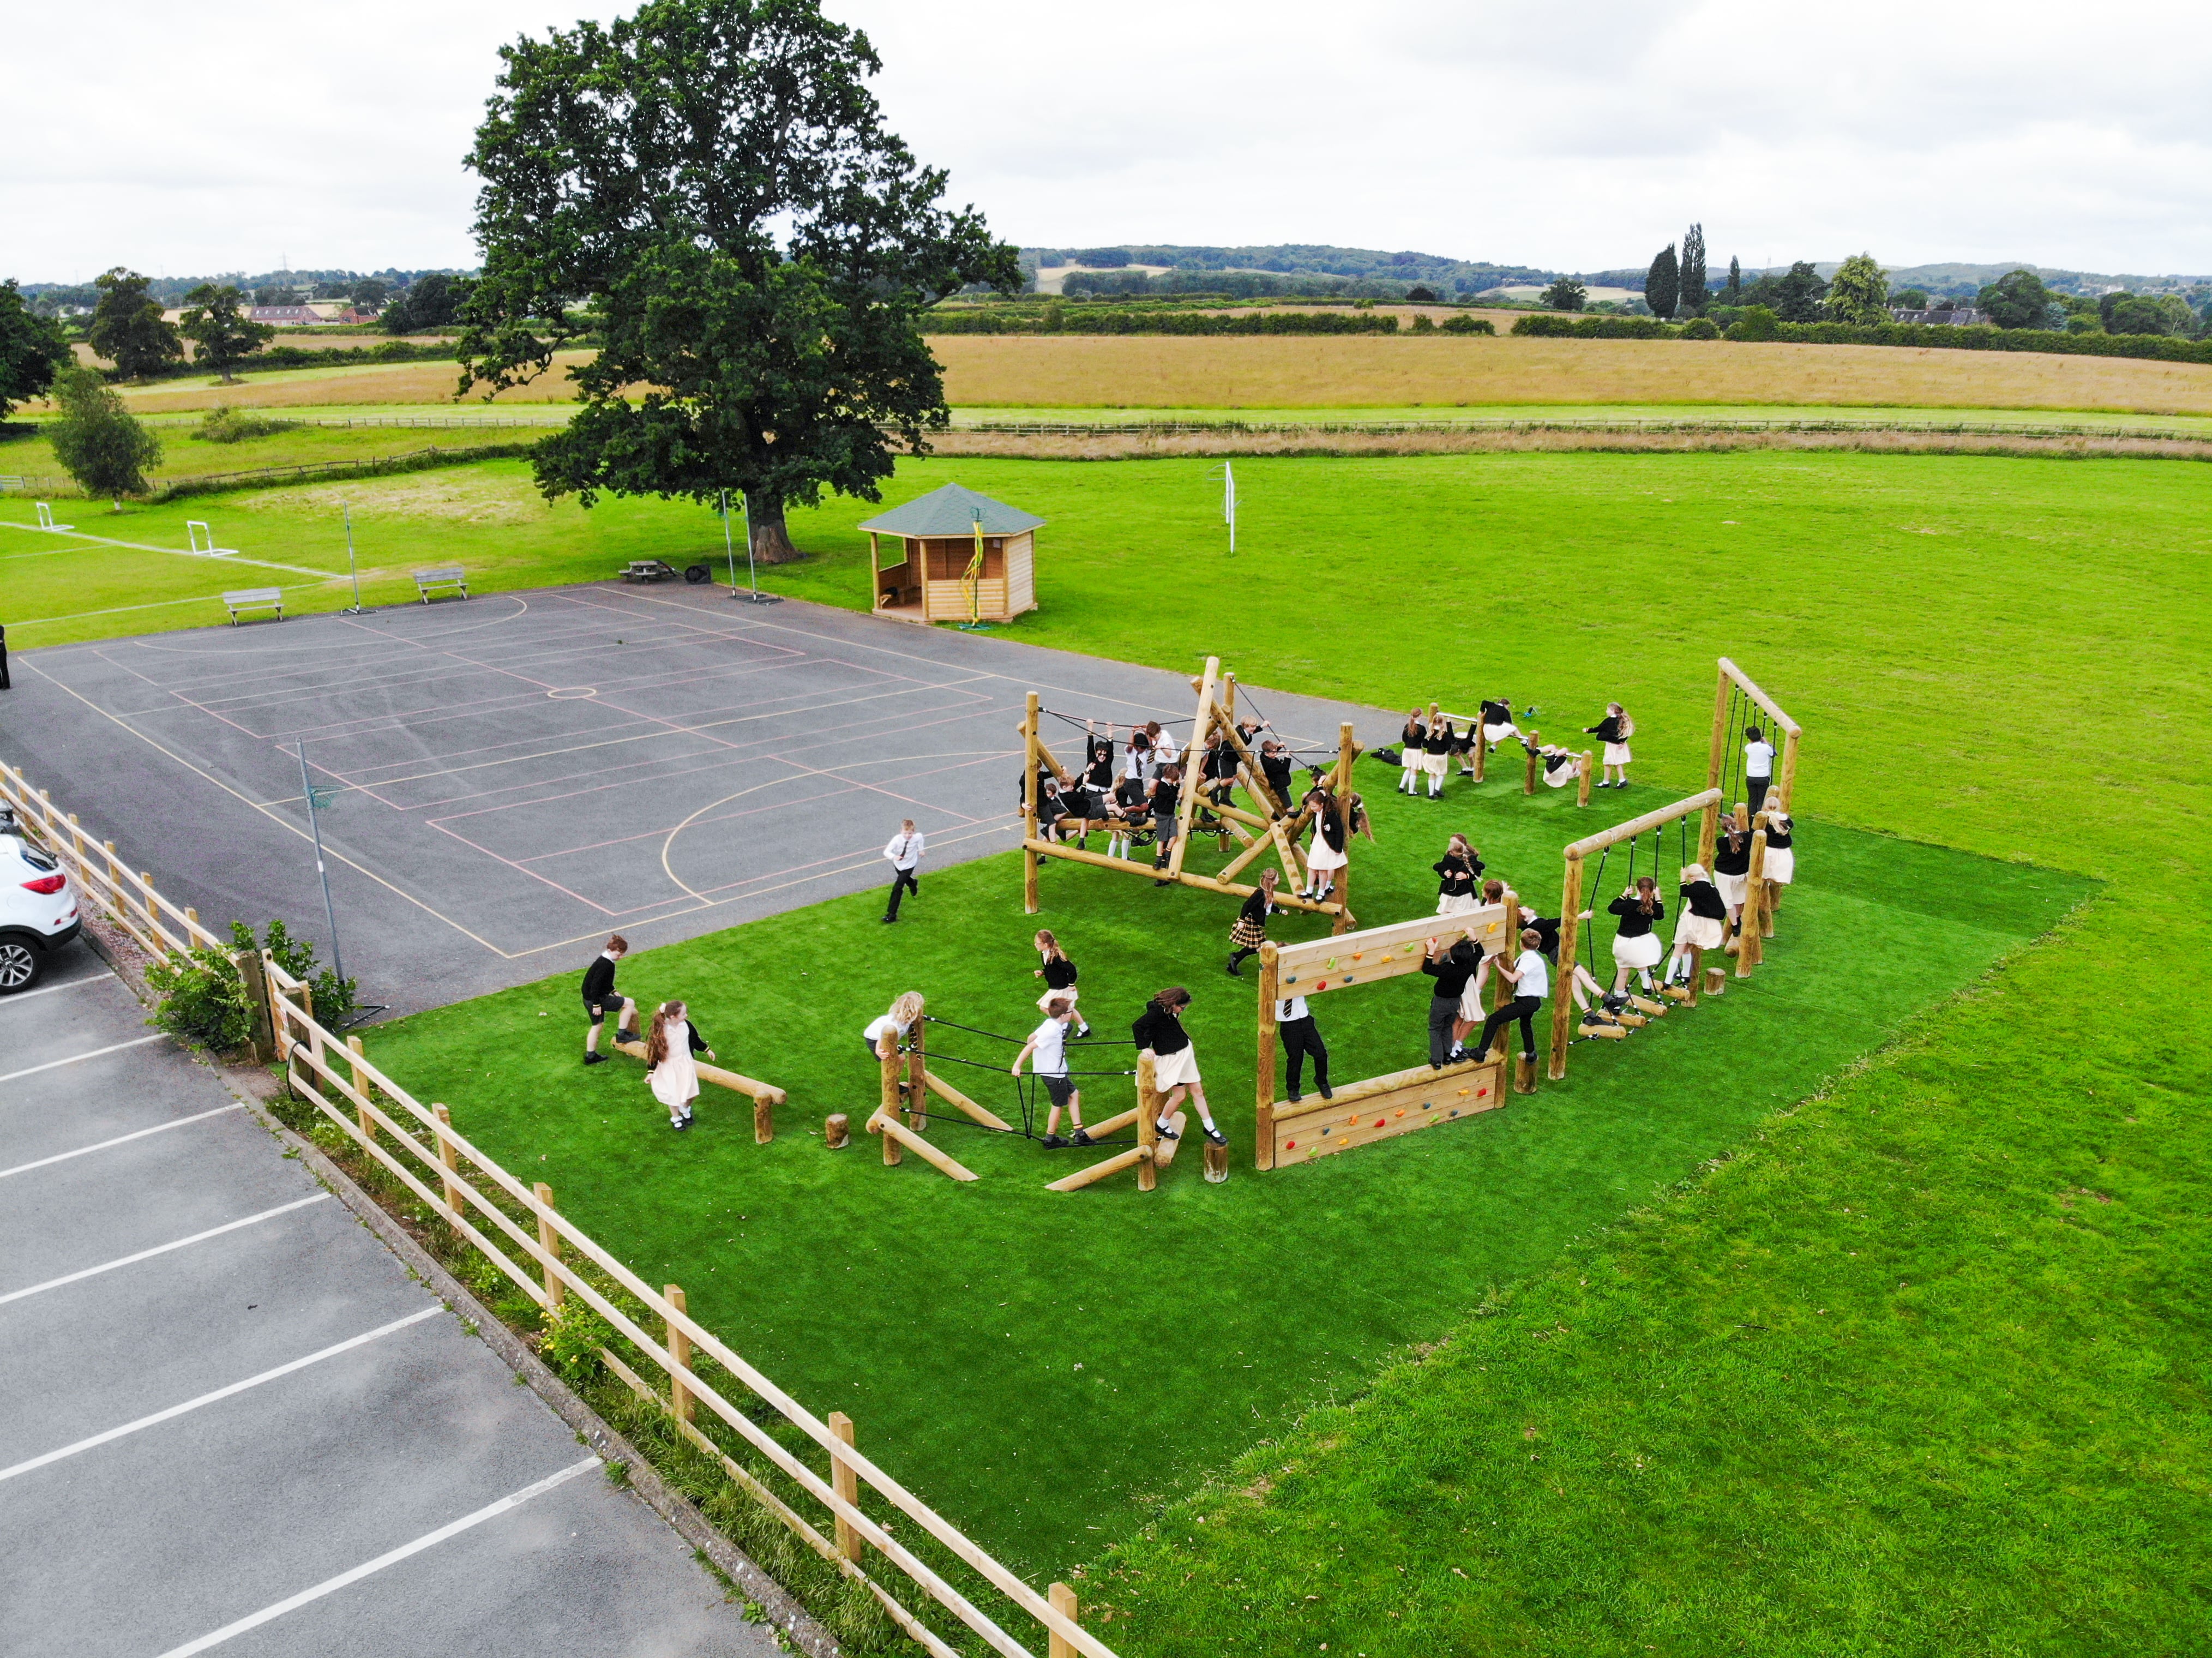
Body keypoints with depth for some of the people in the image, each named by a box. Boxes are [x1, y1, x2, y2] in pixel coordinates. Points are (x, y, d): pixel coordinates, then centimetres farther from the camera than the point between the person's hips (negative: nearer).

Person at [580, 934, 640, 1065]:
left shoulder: (604, 960, 8)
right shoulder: (606, 965, -24)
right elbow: (596, 985, -26)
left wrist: (613, 991, 17)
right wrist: (597, 1004, -22)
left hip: (589, 999, 11)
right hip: (596, 999, -11)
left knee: (597, 1026, 23)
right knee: (630, 1003, -6)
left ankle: (591, 1056, 32)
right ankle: (622, 1034, 2)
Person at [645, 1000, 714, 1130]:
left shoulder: (686, 1025, -11)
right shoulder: (661, 1031, -23)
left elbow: (696, 1040, 9)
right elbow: (654, 1051, -13)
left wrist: (707, 1050, 17)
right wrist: (651, 1072, -10)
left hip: (685, 1062, 3)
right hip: (668, 1066, -3)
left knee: (690, 1090, 0)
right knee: (672, 1094, 5)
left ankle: (685, 1108, 34)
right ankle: (675, 1118, 33)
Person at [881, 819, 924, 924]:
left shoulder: (917, 837, -24)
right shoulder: (897, 839, -29)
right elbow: (886, 851, -35)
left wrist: (921, 849, 6)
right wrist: (894, 857, -53)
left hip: (909, 866, -2)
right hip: (898, 864, 2)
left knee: (897, 888, -12)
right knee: (905, 879, 32)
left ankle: (892, 915, -9)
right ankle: (913, 884, 71)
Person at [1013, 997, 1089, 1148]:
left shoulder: (1051, 1023, -4)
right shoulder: (1053, 1031, -29)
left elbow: (1032, 1037, 5)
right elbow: (1030, 1046, -29)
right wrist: (1017, 1066, -28)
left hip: (1058, 1071, 9)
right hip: (1053, 1073, -9)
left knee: (1074, 1094, 17)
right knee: (1059, 1105, 7)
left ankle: (1079, 1134, 23)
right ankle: (1050, 1140, 23)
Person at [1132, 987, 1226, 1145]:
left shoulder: (1171, 1012, 1)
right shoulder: (1156, 1012, -23)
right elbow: (1137, 1027, -23)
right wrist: (1143, 1048, -20)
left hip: (1185, 1052, 8)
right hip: (1170, 1057, -8)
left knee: (1198, 1091, 11)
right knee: (1179, 1096, -1)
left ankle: (1210, 1128, 20)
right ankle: (1161, 1124, 23)